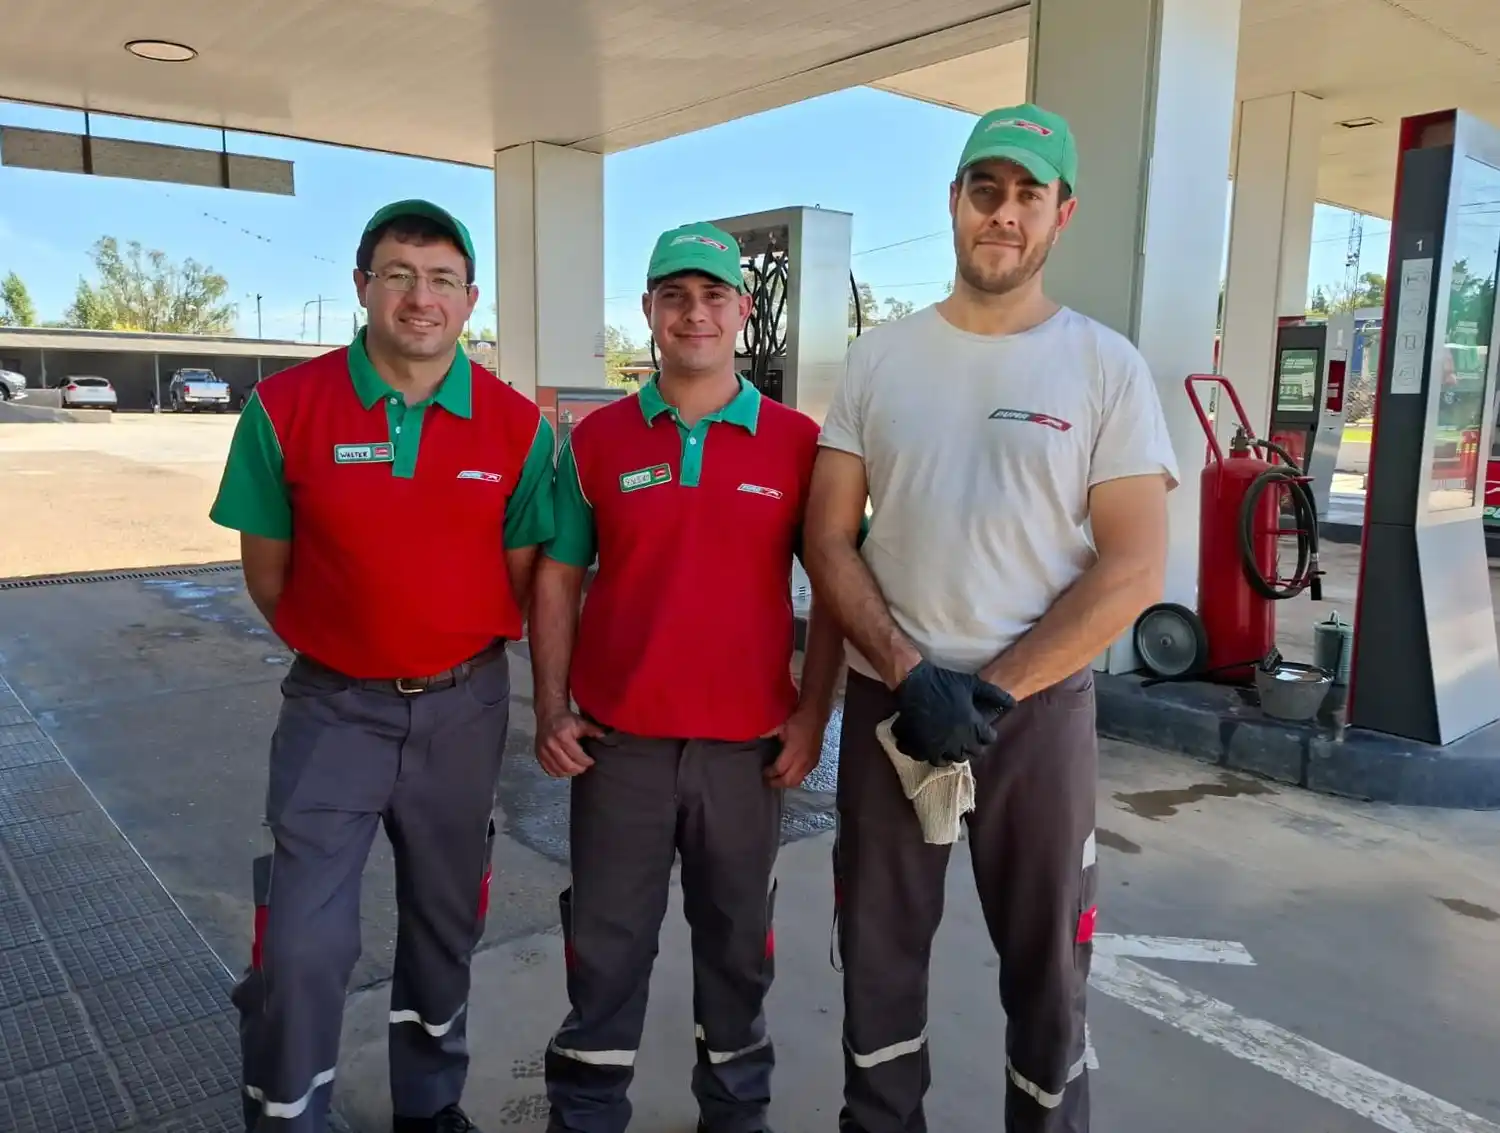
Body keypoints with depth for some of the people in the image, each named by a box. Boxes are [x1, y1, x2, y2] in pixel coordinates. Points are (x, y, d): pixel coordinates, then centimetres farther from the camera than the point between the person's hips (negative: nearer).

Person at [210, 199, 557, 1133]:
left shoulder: (518, 426, -7)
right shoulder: (285, 408, -10)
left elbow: (522, 575, 2)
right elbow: (267, 570, 0)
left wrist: (456, 651, 6)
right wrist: (346, 646, 7)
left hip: (464, 706, 2)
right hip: (336, 706, -2)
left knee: (446, 922, 18)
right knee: (301, 945, -4)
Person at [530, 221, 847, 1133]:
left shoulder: (799, 442, -1)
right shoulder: (596, 439, 2)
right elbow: (558, 581, 5)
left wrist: (812, 715, -4)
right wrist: (553, 710, -1)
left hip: (748, 745, 0)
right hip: (619, 741, 1)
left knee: (738, 939, 17)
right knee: (608, 940, 14)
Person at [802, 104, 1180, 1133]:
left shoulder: (1106, 367, -2)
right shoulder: (880, 357, 3)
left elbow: (1133, 569, -8)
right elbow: (829, 541, 0)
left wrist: (993, 693, -13)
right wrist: (910, 676, -12)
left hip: (1039, 707, -1)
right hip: (886, 699, 2)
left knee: (1047, 955, 12)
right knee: (879, 947, 14)